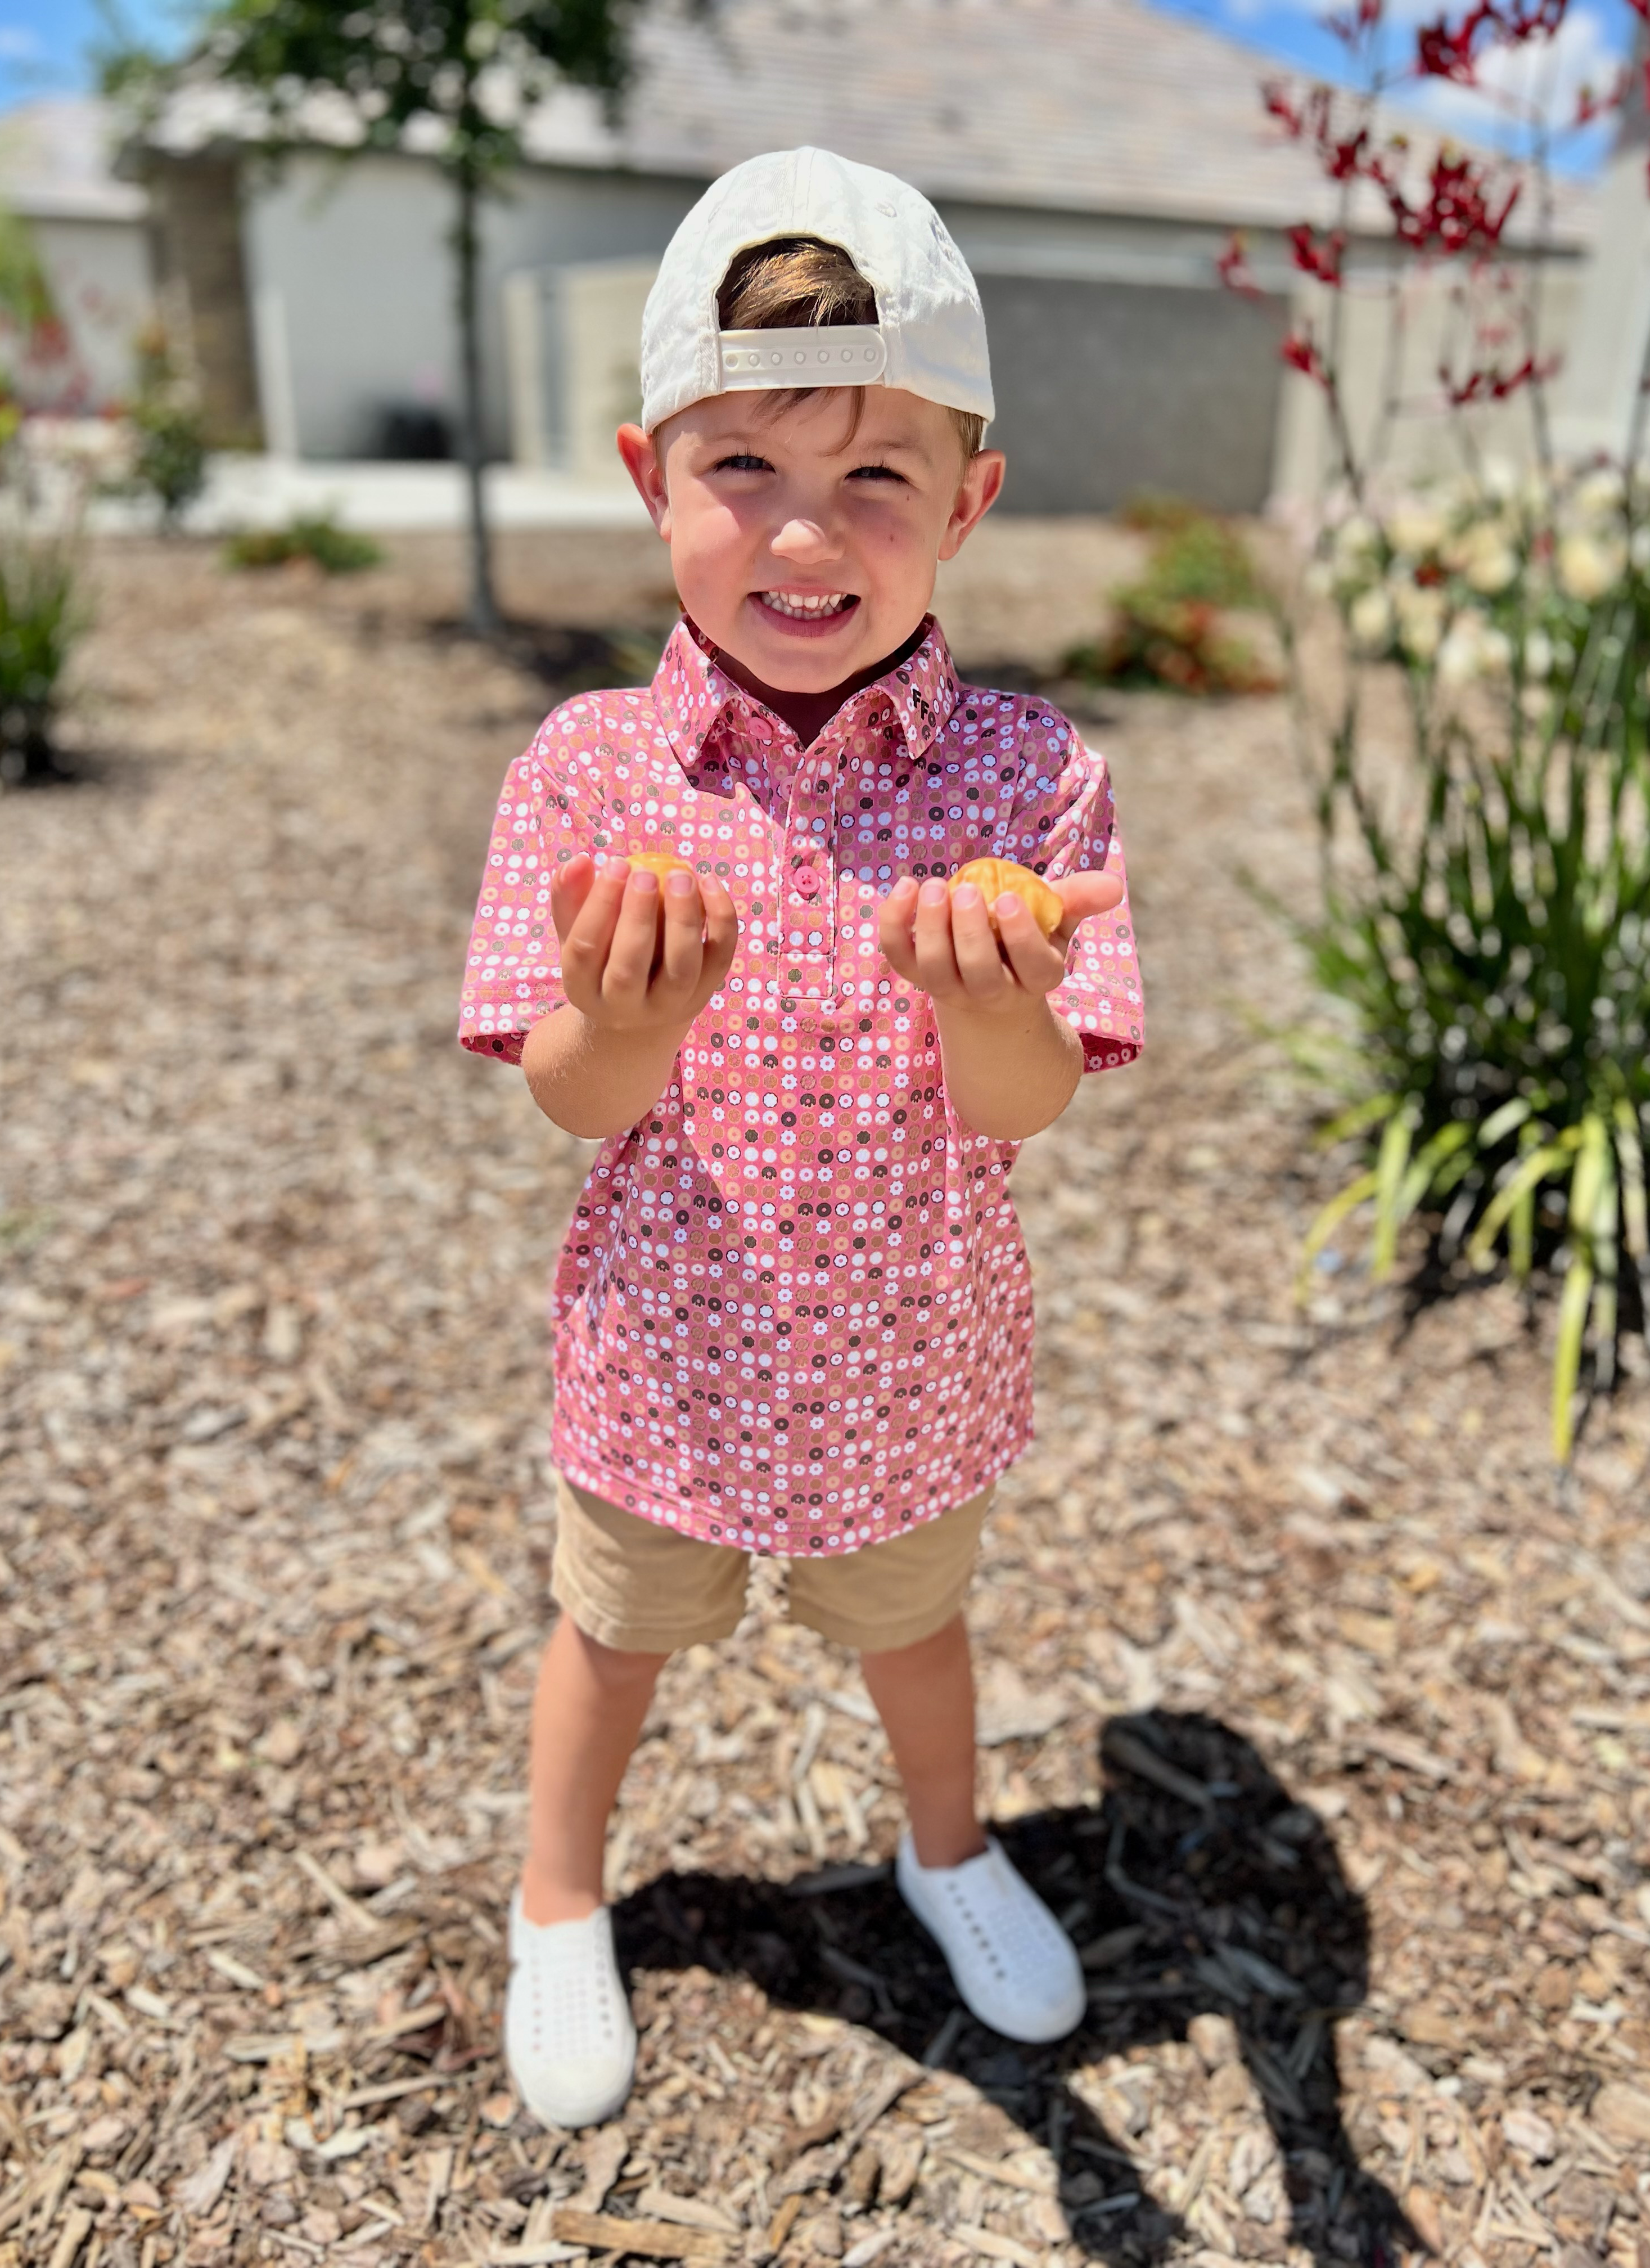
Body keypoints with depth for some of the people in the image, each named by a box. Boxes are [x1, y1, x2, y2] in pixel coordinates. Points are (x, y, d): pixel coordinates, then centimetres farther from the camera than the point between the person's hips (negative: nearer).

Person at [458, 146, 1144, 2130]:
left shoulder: (1026, 771, -16)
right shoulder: (590, 765, -16)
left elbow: (1025, 1105, -21)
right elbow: (569, 1100, -18)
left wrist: (984, 1002, -45)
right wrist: (631, 1016, -42)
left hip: (910, 1355, 1)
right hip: (669, 1350, 0)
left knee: (909, 1614, 27)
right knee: (616, 1628, 24)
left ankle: (949, 1850, 60)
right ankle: (557, 1908, 54)